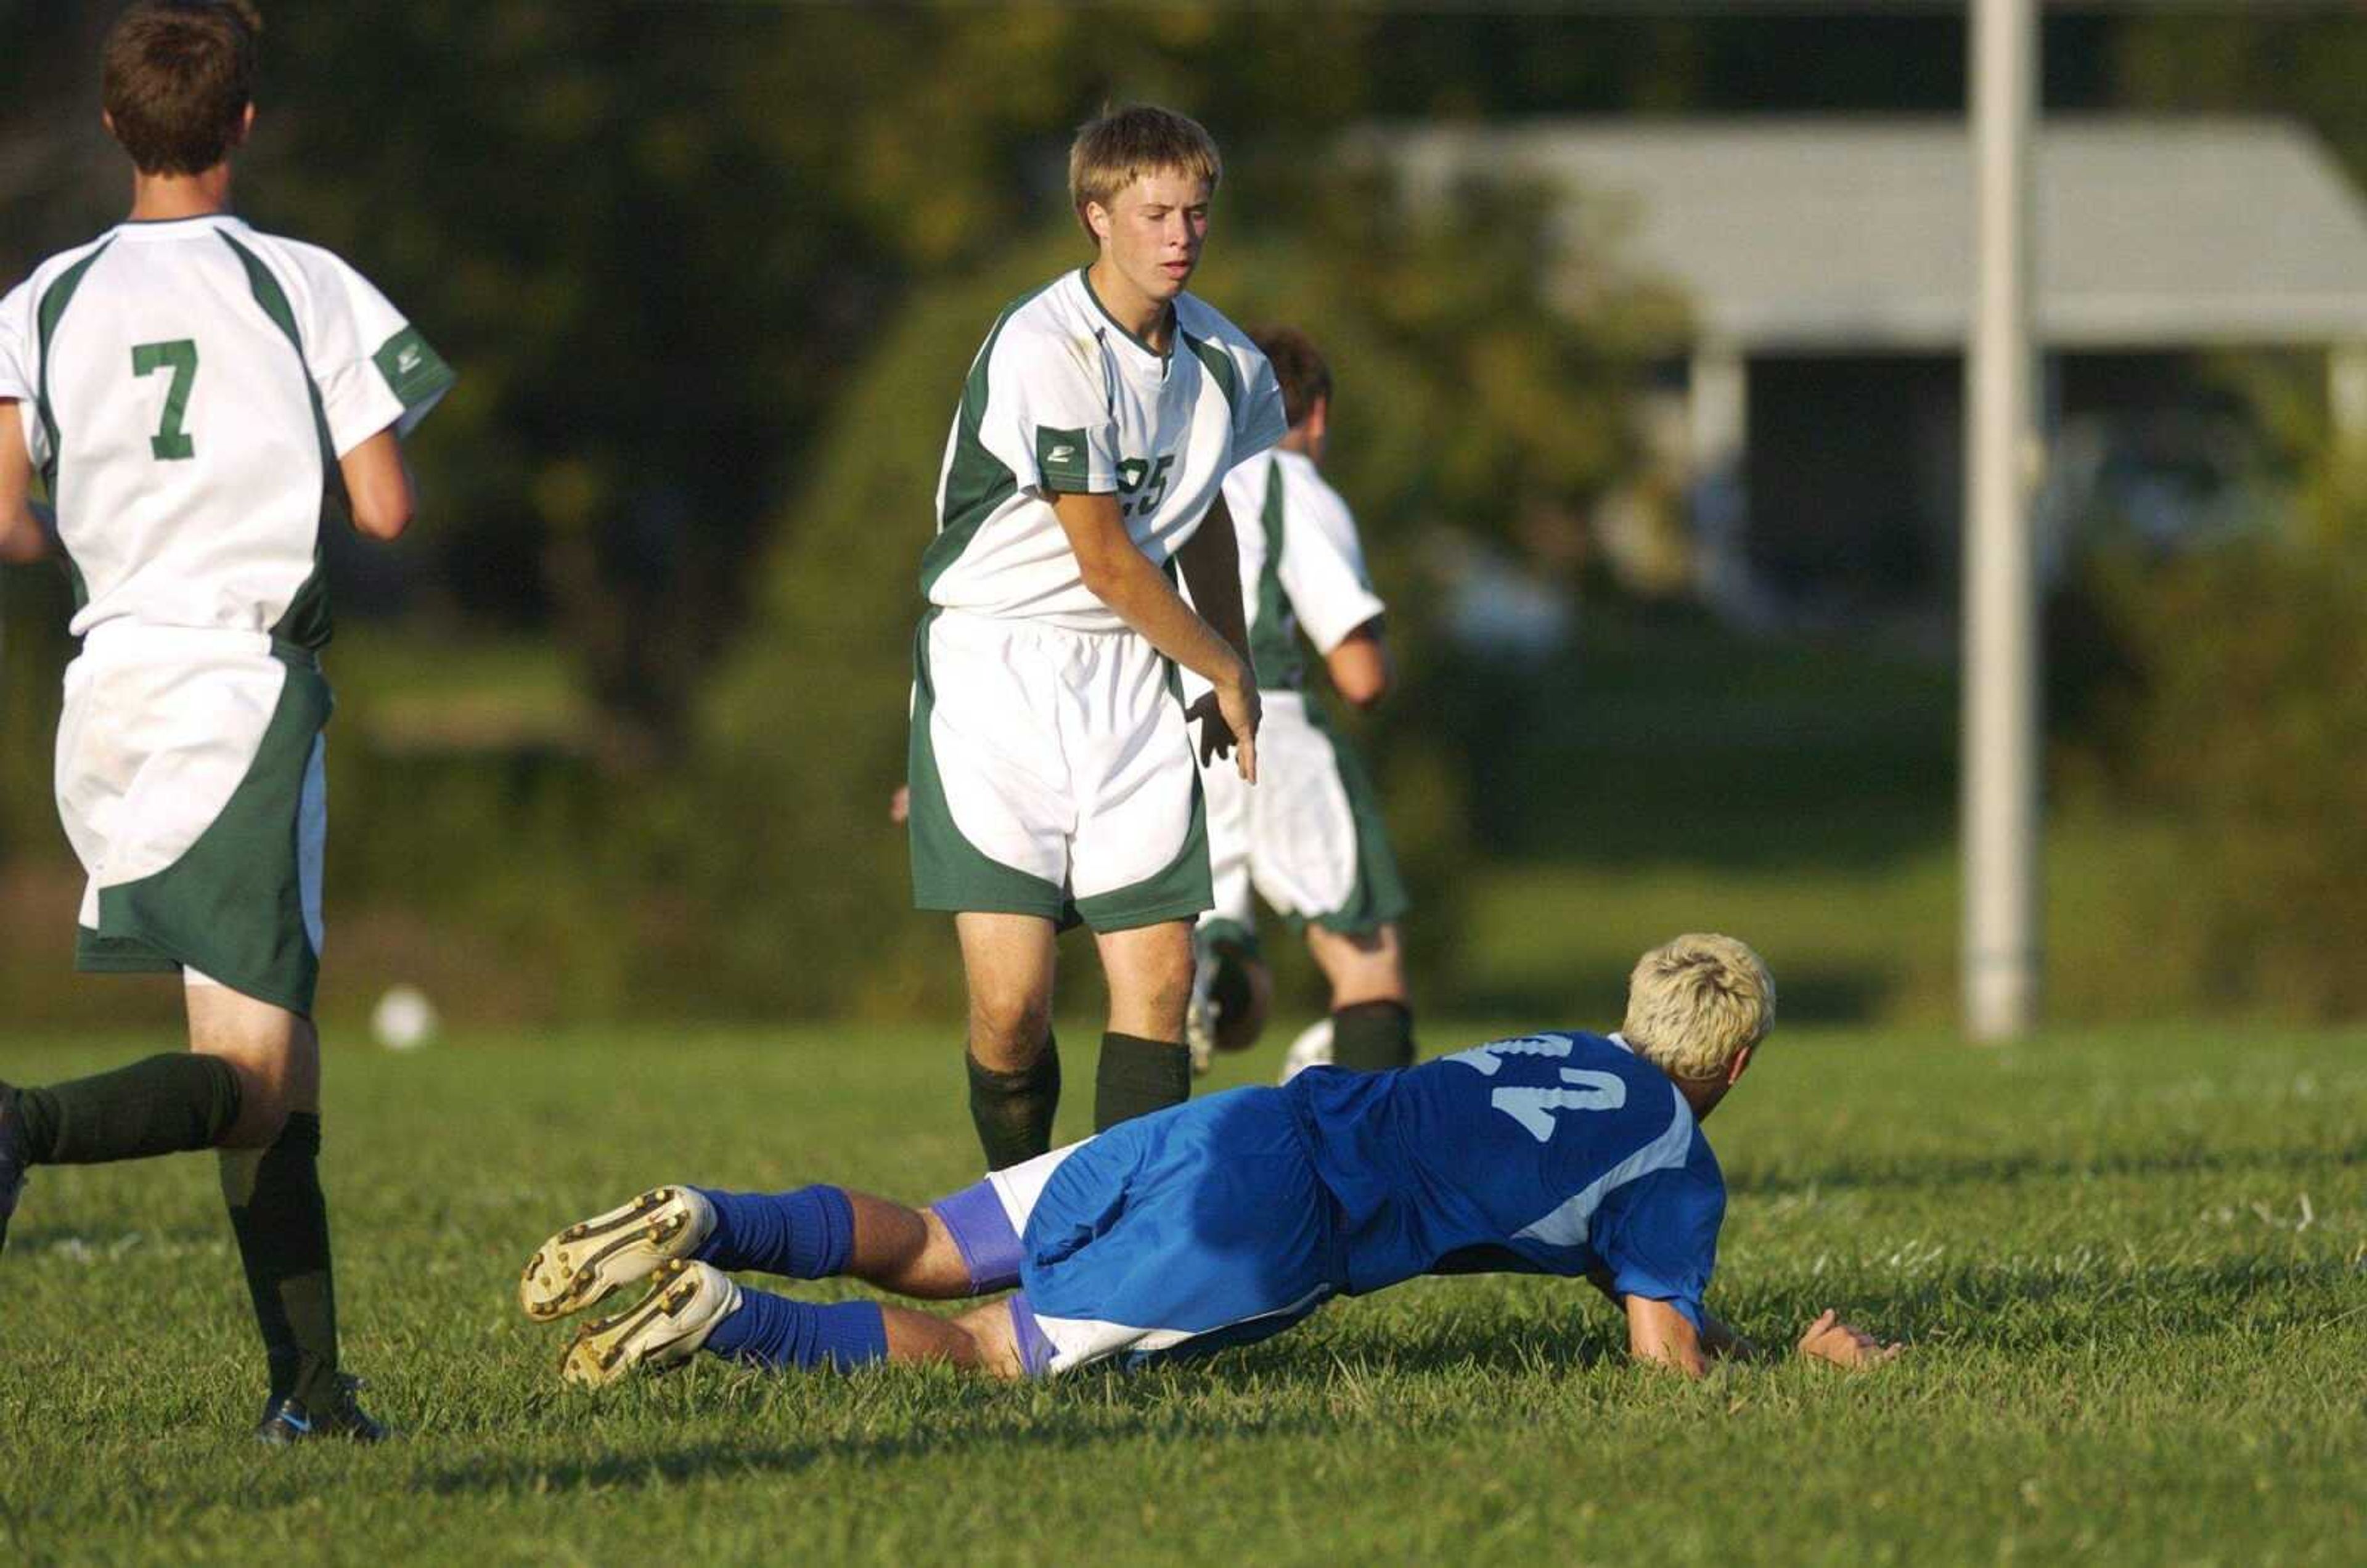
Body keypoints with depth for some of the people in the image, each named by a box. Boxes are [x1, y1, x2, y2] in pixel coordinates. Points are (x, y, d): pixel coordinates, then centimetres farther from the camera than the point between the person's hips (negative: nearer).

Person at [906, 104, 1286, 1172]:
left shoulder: (1222, 362, 6)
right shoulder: (1043, 351, -18)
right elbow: (1107, 563, -14)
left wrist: (1231, 669, 25)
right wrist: (1225, 672, -1)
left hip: (1132, 677, 6)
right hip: (994, 669, -6)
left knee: (1159, 980, -5)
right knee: (1011, 1002, -11)